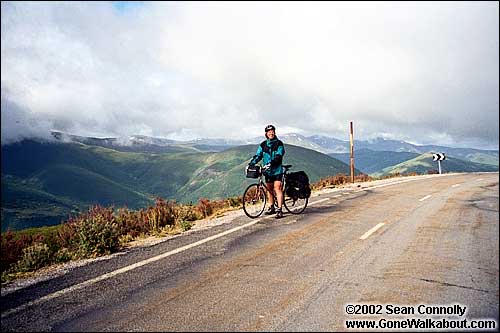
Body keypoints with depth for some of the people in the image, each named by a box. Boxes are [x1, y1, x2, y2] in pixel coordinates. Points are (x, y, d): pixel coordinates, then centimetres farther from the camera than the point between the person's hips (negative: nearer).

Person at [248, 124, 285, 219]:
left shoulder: (279, 144, -4)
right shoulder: (263, 145, 9)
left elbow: (278, 156, -16)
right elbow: (258, 155, 5)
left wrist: (270, 163, -30)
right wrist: (251, 164, -11)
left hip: (277, 170, -5)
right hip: (267, 171, 5)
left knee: (278, 188, -13)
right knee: (269, 189, 11)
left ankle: (279, 210, -14)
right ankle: (272, 207, 25)